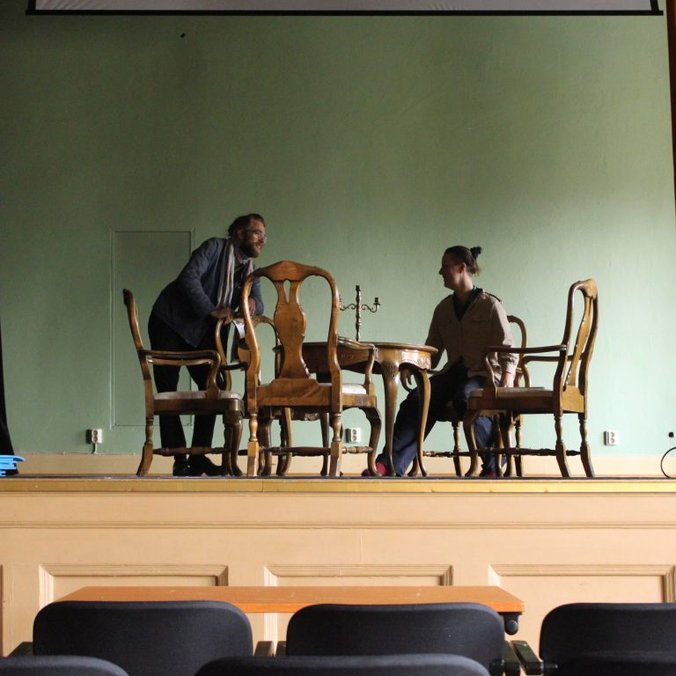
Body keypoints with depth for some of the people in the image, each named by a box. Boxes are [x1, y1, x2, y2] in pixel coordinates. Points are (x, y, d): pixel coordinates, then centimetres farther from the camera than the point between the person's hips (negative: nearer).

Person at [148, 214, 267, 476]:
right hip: (170, 323, -6)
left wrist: (252, 302, -26)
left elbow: (258, 306, -2)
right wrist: (212, 311, -31)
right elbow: (189, 277, -25)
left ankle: (199, 457, 5)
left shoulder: (249, 269, 8)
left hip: (202, 334, 6)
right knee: (168, 391, -6)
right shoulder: (215, 247, -12)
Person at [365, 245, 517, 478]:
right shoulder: (443, 309, 17)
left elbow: (507, 350, -2)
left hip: (484, 374, -5)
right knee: (418, 397, -25)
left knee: (464, 397, -38)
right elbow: (432, 352, 16)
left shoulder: (490, 305, 2)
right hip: (454, 371, 5)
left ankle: (494, 464, -23)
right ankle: (390, 465, -37)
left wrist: (507, 376, -22)